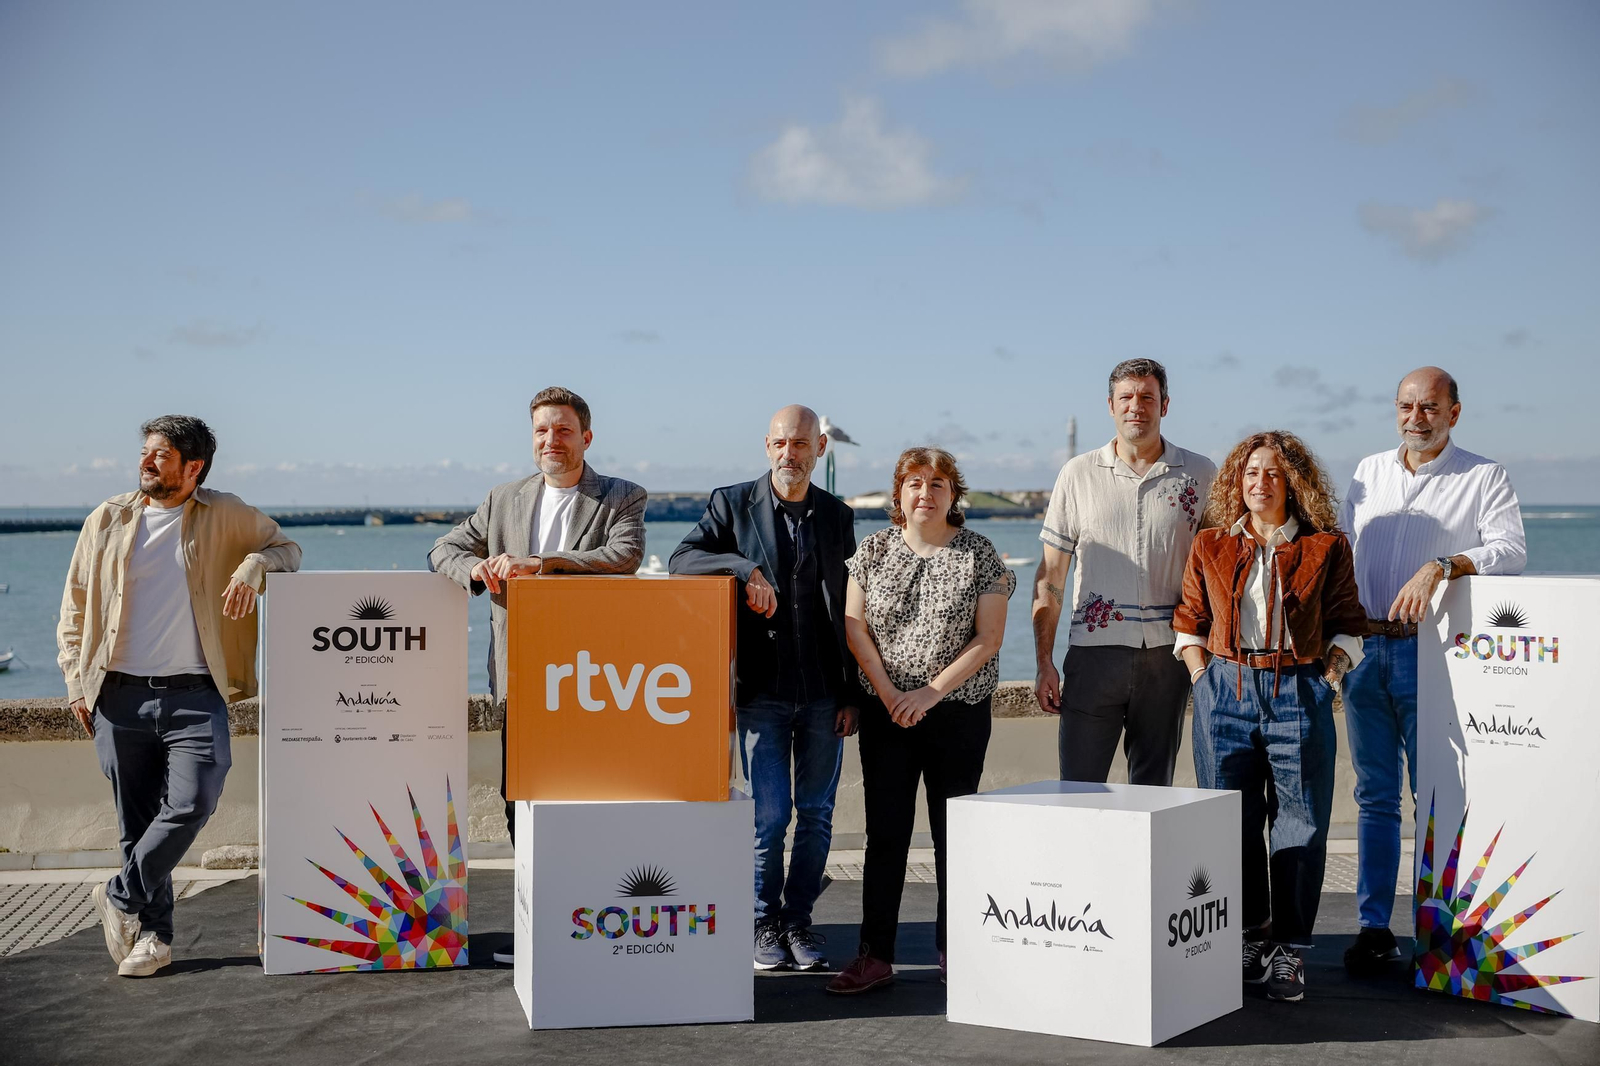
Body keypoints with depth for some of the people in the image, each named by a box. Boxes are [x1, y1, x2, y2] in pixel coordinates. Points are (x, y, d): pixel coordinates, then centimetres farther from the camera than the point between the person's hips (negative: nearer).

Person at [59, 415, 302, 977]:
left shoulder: (225, 516, 5)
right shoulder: (106, 521, 9)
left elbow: (286, 547, 17)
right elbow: (73, 611, 15)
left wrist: (253, 565, -6)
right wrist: (77, 684, 6)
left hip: (194, 695, -1)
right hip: (119, 695, 1)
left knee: (192, 803, -17)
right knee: (137, 822, 4)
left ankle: (121, 897, 5)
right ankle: (152, 935, 17)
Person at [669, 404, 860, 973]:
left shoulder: (837, 515, 9)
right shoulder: (732, 504, 2)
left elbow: (850, 612, 10)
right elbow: (681, 560, -10)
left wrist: (851, 695, 5)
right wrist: (745, 567, -25)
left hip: (824, 694, 2)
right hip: (763, 692, -2)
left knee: (817, 814, 6)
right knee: (770, 814, -3)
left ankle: (799, 918, 20)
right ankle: (765, 922, 14)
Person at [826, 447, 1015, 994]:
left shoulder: (980, 555, -1)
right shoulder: (874, 550, 5)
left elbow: (988, 637, -6)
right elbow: (854, 626, 2)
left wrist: (930, 693, -13)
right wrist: (888, 692, -9)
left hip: (959, 713, -1)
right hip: (885, 713, 1)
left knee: (953, 831, 5)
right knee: (885, 831, 0)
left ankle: (955, 951, 16)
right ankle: (875, 955, 4)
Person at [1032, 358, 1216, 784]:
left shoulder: (1200, 475, 6)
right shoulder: (1078, 474, 6)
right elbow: (1050, 577, 6)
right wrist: (1044, 663, 0)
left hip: (1166, 654, 1)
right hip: (1094, 649, 0)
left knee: (1154, 790, 8)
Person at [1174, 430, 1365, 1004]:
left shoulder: (1325, 547, 4)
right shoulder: (1209, 546, 9)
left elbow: (1346, 623, 10)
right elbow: (1188, 621, 14)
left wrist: (1326, 678, -1)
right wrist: (1204, 679, 3)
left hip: (1299, 695, -2)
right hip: (1225, 692, 2)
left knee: (1300, 825, -2)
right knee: (1231, 824, 4)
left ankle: (1289, 950, 8)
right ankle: (1249, 941, 18)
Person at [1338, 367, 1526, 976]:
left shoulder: (1484, 477, 2)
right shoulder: (1370, 472, 16)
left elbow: (1511, 549, -12)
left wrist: (1440, 567, -27)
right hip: (1366, 651, 4)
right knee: (1375, 796, 7)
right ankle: (1373, 929, 11)